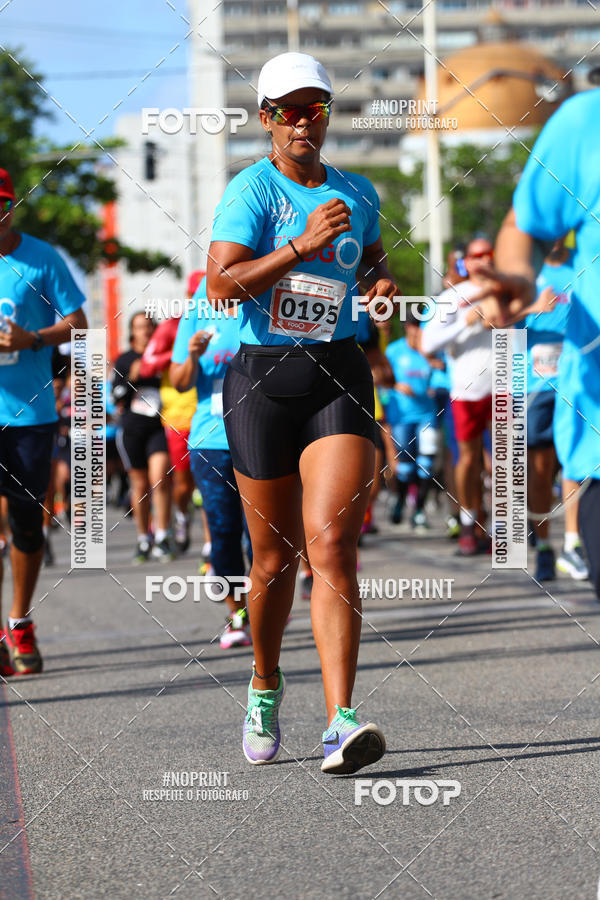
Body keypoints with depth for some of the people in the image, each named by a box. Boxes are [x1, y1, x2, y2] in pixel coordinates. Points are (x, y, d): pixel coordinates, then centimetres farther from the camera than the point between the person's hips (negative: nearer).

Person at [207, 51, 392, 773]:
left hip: (337, 375, 2)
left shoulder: (357, 194, 10)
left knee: (331, 545, -14)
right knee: (275, 555, 8)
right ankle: (265, 684, 35)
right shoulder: (251, 190, -5)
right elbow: (221, 285, -18)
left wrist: (384, 282, 8)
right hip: (260, 380, -2)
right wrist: (302, 246, -25)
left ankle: (340, 723, -21)